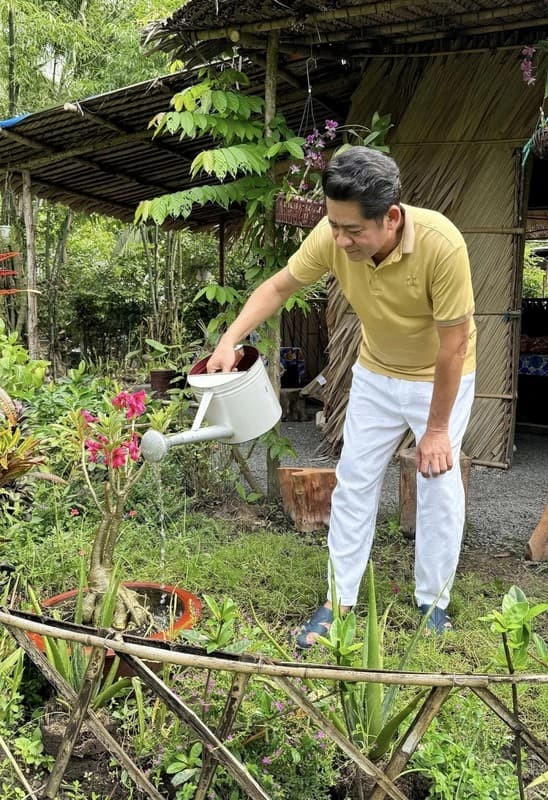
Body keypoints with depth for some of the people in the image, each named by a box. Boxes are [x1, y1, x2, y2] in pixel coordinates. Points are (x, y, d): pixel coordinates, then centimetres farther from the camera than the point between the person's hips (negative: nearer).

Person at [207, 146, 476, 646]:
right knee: (354, 480, 4)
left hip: (441, 376, -3)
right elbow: (278, 287, -7)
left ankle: (433, 603, 23)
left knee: (438, 486, 2)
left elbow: (453, 345, -27)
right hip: (376, 371, 4)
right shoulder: (332, 236, -23)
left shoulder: (441, 244, -35)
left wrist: (437, 428, -20)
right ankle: (340, 602, 17)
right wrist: (230, 340, -20)